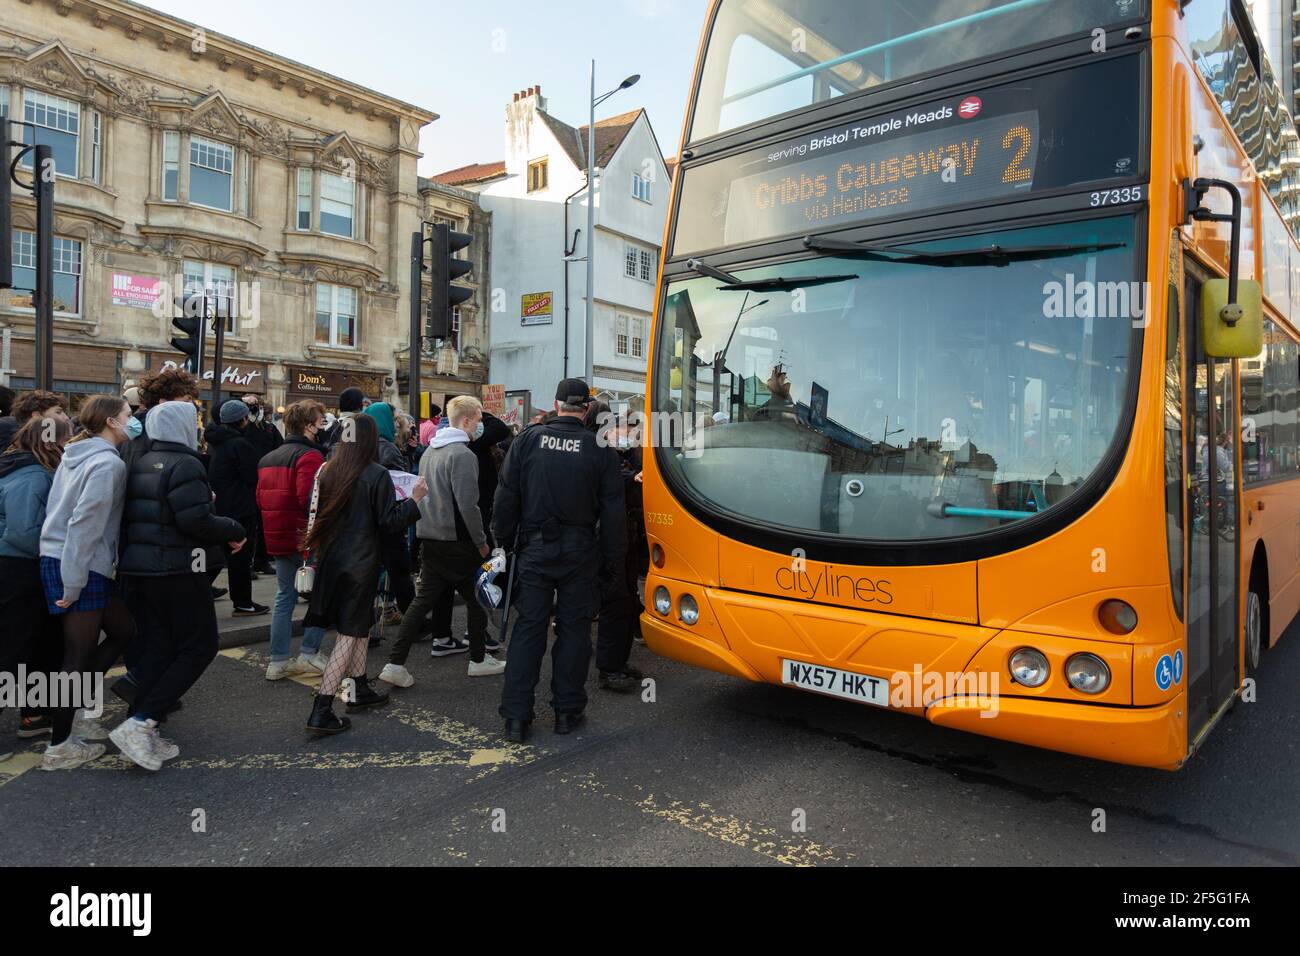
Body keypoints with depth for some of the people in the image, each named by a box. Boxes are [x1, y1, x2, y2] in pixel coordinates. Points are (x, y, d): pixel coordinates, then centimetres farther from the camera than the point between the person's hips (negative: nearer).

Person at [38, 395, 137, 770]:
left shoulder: (76, 456, 12)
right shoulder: (108, 463, -18)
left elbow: (69, 514, 17)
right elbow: (85, 525, -22)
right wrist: (73, 585, -20)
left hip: (58, 559, 9)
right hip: (83, 569, -9)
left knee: (123, 631, 18)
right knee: (80, 657, 2)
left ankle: (73, 708, 23)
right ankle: (59, 747, 15)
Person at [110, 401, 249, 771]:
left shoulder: (138, 464, 12)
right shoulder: (184, 464, -14)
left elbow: (136, 516, 15)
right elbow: (197, 521, -23)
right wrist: (235, 530, -7)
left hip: (138, 567, 8)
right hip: (177, 570, -8)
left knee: (157, 647, 13)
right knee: (199, 647, 1)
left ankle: (143, 734, 14)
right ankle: (139, 723, -5)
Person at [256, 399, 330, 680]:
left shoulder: (269, 458, 14)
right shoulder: (310, 456, -15)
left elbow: (260, 498, 17)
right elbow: (310, 499, -26)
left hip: (278, 538, 8)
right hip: (306, 538, -8)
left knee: (285, 597, 14)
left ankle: (279, 660, 16)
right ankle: (309, 653, 5)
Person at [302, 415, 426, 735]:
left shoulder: (329, 471, 2)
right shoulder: (377, 474, -14)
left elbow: (319, 515, 12)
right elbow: (390, 522, -13)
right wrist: (415, 500, -4)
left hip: (331, 560, 6)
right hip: (361, 563, -6)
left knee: (359, 625, 21)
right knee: (350, 634, 0)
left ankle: (360, 689, 31)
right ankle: (321, 711, -2)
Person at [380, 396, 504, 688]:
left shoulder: (430, 450, 12)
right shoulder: (462, 454, -17)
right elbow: (468, 505, -22)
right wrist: (481, 541, -12)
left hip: (429, 538, 8)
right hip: (457, 541, -8)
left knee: (424, 599, 9)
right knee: (476, 598, 10)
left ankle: (396, 664, 5)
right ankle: (479, 659, 22)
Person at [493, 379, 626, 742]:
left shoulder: (528, 440, -2)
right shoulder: (599, 449, -4)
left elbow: (507, 497, -1)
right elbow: (611, 513, -2)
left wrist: (503, 537, 10)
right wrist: (613, 565, 4)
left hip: (534, 549, 1)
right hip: (579, 553, -1)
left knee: (528, 627, 7)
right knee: (574, 627, 10)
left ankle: (516, 716, 9)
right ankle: (567, 710, 17)